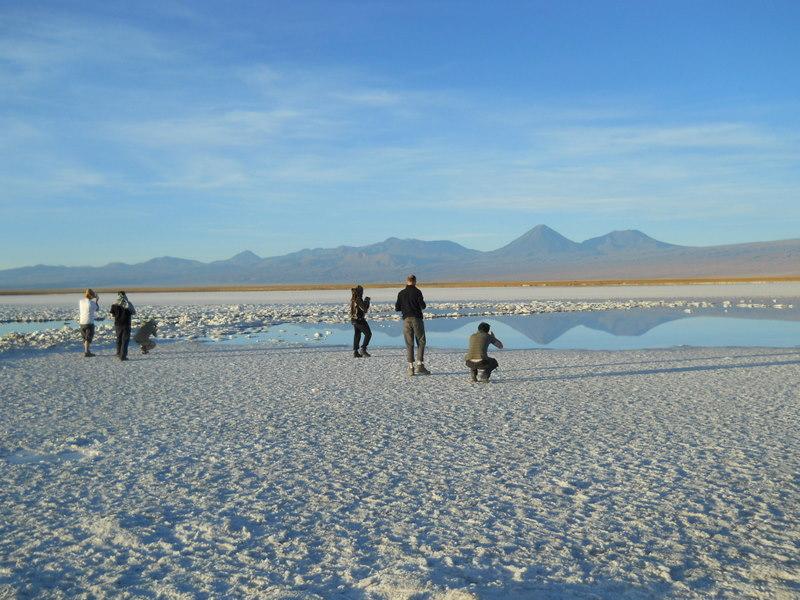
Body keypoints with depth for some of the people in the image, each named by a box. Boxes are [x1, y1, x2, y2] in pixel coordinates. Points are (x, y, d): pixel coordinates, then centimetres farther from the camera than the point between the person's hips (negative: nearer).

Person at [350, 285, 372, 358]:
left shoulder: (352, 299, 9)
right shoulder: (359, 299, -18)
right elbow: (365, 310, -18)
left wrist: (365, 301, 17)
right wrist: (367, 301, -6)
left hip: (353, 319, 9)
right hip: (359, 319, -9)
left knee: (357, 335, 12)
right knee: (368, 334, -1)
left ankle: (355, 352, 10)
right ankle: (363, 349, -8)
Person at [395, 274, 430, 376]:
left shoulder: (401, 293, 5)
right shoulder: (417, 292, -5)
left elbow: (397, 308, 7)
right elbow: (423, 306, -8)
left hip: (406, 320, 3)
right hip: (416, 318, -3)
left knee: (409, 344, 6)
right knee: (421, 342, 5)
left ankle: (411, 367, 3)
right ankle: (419, 365, -5)